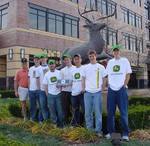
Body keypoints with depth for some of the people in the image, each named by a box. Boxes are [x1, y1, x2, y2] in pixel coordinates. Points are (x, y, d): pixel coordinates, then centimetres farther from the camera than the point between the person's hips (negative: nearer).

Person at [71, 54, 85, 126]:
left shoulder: (84, 68, -5)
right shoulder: (73, 70, 13)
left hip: (81, 93, -6)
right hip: (74, 93, 6)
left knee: (83, 109, -1)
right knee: (75, 109, 15)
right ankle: (76, 122, 26)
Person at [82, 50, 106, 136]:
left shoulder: (101, 67, 4)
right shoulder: (86, 67, 9)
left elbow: (104, 79, 7)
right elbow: (83, 79, 13)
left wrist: (102, 88, -3)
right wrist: (83, 88, 4)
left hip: (97, 92, -2)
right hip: (88, 92, 2)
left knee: (98, 112, 0)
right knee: (88, 112, 7)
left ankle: (98, 130, 8)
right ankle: (89, 129, 19)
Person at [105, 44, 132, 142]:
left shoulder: (125, 61, 3)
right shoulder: (110, 62, 12)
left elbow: (128, 74, 1)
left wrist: (124, 85, -8)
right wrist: (109, 84, 5)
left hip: (121, 89, -3)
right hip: (111, 90, 4)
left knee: (124, 112, -3)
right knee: (110, 112, 7)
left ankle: (125, 133, 3)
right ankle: (110, 131, 18)